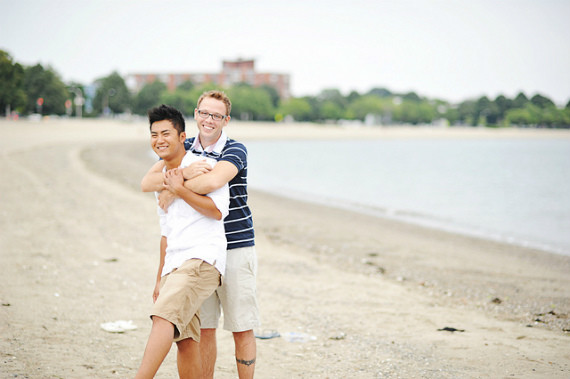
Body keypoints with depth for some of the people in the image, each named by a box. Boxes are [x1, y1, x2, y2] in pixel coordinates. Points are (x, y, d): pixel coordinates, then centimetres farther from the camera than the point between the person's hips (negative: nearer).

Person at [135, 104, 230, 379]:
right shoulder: (161, 180, 24)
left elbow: (218, 211, -12)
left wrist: (180, 190, -10)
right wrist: (160, 279, 29)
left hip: (202, 260, -8)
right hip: (174, 266, 8)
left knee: (163, 317, -27)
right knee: (185, 341, 1)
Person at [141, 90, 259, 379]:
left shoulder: (235, 151, -9)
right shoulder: (183, 149, 6)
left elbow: (213, 181, -30)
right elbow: (147, 182, -8)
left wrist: (174, 190, -18)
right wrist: (184, 173, -23)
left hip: (236, 249, -4)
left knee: (242, 329, 1)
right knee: (204, 329, 7)